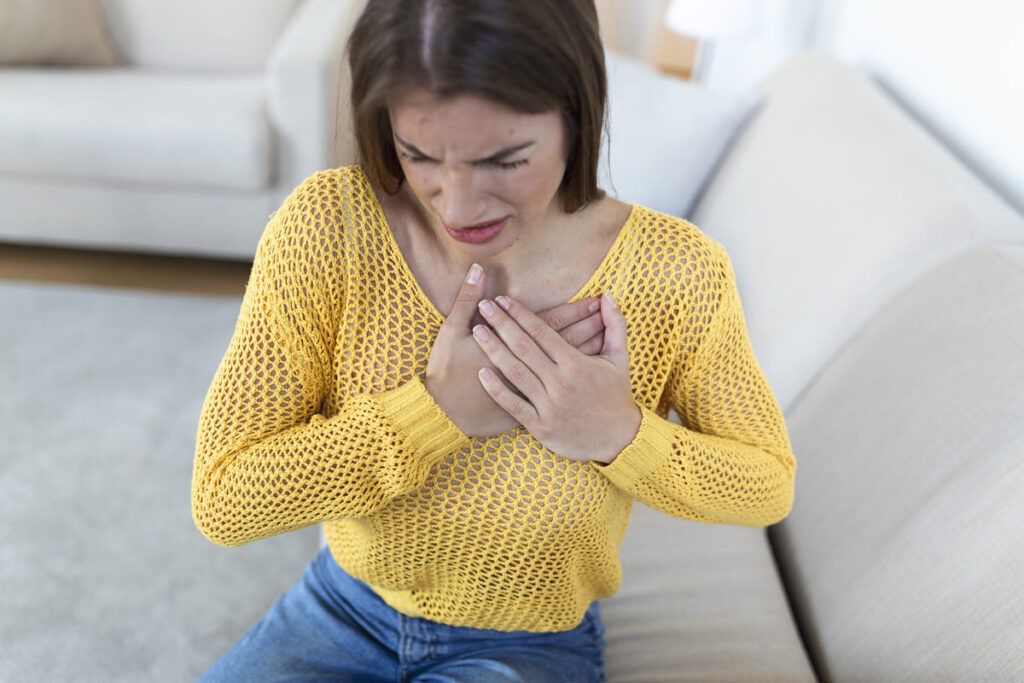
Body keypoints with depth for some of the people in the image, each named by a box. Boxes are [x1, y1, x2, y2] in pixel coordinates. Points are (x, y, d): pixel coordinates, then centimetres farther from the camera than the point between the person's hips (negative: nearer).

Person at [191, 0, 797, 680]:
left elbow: (769, 485, -5)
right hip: (343, 612, 2)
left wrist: (622, 432, -25)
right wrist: (440, 407, -30)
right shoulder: (328, 225, -21)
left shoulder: (676, 275, -21)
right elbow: (221, 498, -20)